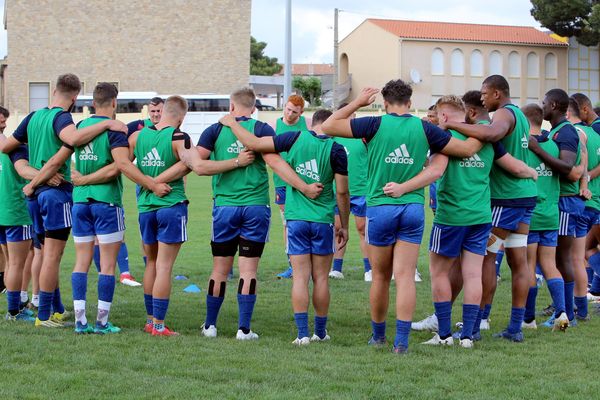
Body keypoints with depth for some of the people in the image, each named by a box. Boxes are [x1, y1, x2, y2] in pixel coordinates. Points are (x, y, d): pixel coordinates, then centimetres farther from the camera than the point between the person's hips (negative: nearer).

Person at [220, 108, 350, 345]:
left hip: (296, 219, 1)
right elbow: (342, 192, -3)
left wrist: (232, 123, 11)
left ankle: (302, 334, -4)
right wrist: (344, 226, 8)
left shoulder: (296, 138, -4)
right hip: (323, 220, -1)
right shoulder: (336, 150, -6)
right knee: (320, 278, 9)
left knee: (300, 277, 1)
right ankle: (321, 332, 16)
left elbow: (253, 144, -4)